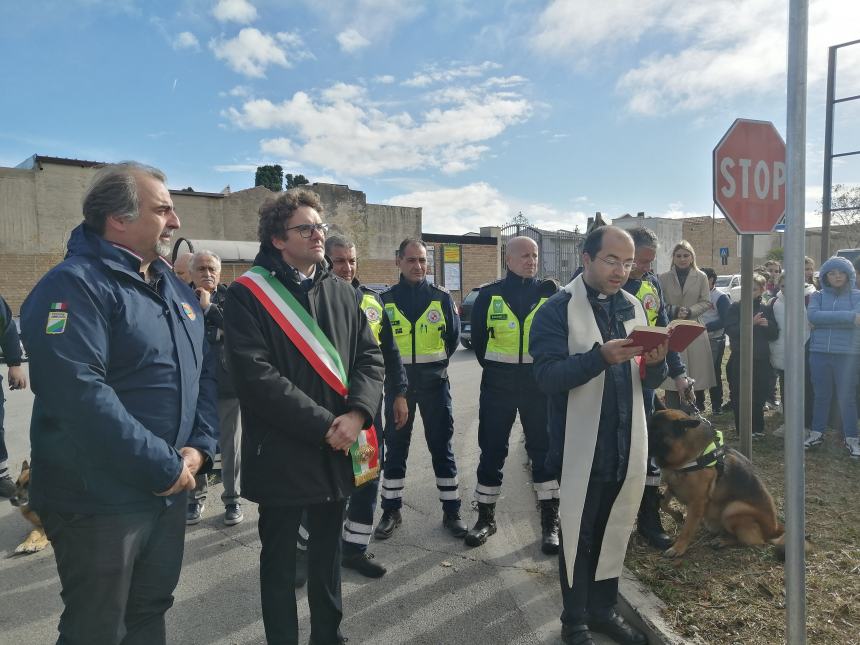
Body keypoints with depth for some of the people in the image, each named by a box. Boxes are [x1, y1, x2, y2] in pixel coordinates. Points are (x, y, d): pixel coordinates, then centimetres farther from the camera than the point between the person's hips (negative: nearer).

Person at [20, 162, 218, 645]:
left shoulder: (176, 288, 9)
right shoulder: (75, 285, -17)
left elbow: (206, 372, 11)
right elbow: (79, 394, -28)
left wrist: (200, 446, -5)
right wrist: (165, 467, -22)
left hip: (170, 492, 8)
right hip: (100, 499, -7)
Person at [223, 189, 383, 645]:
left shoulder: (341, 292, 7)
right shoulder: (249, 293, -10)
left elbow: (369, 357, 4)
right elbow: (254, 375, -19)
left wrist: (356, 414, -14)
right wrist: (323, 425, -20)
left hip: (337, 450, 5)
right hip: (281, 452, -5)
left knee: (328, 551, 20)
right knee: (280, 556, 14)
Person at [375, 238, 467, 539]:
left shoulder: (441, 297, 0)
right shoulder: (386, 299, 0)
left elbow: (453, 335, 10)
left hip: (434, 381, 0)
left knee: (442, 445, 5)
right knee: (395, 446, 8)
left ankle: (451, 511, 17)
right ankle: (391, 511, 21)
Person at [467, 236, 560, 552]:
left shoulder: (550, 292, 1)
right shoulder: (489, 294, 0)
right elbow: (478, 337, 7)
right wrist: (493, 368, 9)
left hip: (539, 381, 0)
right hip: (498, 383, 0)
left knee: (544, 449, 7)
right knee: (492, 449, 8)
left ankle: (550, 521, 19)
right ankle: (486, 516, 23)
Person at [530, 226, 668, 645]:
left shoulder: (634, 307, 9)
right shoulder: (558, 309, -10)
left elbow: (648, 381, 11)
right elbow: (547, 377, -20)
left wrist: (656, 362, -11)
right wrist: (601, 357, -31)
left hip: (627, 446, 6)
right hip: (582, 449, -5)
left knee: (615, 532, 17)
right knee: (578, 537, 9)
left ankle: (604, 609, 37)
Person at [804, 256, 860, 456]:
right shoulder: (818, 296, 7)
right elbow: (812, 316, -12)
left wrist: (825, 319, -13)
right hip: (819, 352, 2)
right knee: (821, 395, 11)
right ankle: (817, 433, 23)